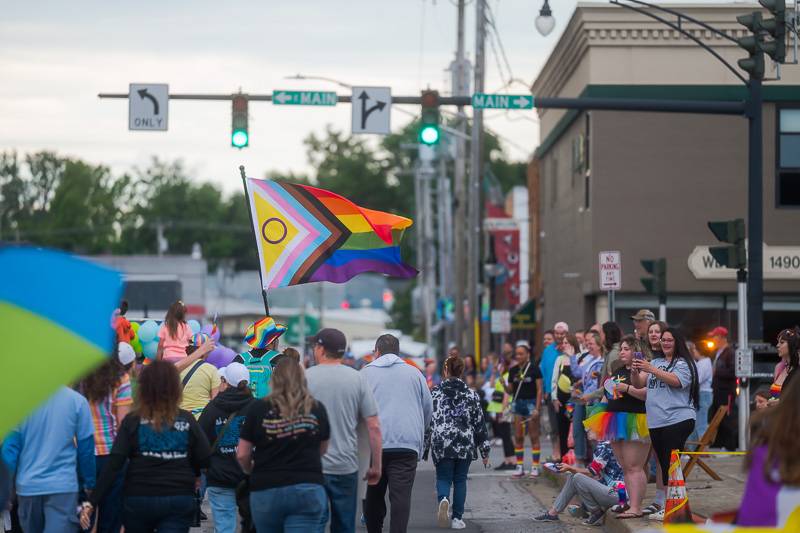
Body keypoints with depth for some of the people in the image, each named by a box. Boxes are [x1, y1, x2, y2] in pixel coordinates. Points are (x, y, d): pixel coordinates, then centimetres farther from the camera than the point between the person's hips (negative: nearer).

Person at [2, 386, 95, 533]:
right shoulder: (77, 400, -6)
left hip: (28, 485, 2)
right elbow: (86, 445, 0)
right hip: (63, 485, -2)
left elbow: (10, 446, -4)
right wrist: (89, 483, 13)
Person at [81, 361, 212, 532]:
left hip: (138, 500, 0)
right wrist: (194, 476, 21)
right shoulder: (187, 421, -2)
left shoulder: (132, 422, -5)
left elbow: (113, 466, -12)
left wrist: (92, 503, -13)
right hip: (179, 500, 0)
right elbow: (205, 459, -2)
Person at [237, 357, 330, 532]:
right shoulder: (317, 409, 3)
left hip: (266, 491, 0)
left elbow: (242, 455, 1)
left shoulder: (258, 409, -3)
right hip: (308, 490, 0)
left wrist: (252, 471, 23)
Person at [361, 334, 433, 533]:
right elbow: (428, 407, 18)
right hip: (407, 445, 0)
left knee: (374, 494, 13)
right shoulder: (414, 373, 11)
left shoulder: (366, 373, 8)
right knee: (401, 496, -7)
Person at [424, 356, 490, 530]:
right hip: (465, 445, 1)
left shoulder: (435, 393, -1)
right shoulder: (471, 395, 2)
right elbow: (479, 424, 4)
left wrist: (423, 448, 8)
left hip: (441, 445, -1)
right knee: (460, 480, 12)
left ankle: (443, 499, -25)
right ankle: (457, 518, 8)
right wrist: (485, 451, 10)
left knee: (443, 478, 7)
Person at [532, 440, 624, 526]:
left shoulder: (603, 446, -15)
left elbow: (591, 473, -12)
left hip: (615, 493, -10)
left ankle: (597, 514, -4)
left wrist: (569, 468, 1)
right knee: (572, 476, 11)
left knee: (578, 478, -18)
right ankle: (552, 513, 12)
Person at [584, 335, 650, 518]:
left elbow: (649, 394, -23)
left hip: (633, 423, -10)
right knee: (625, 467, 9)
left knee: (634, 467, -12)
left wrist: (628, 388, -24)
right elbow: (609, 396, 31)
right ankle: (631, 503, 11)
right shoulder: (618, 372, 21)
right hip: (616, 424, 10)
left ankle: (636, 508, -15)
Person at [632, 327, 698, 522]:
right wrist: (635, 371, -9)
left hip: (678, 420, -7)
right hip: (656, 422, 7)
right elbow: (638, 384, 13)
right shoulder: (655, 363, 18)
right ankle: (659, 503, 21)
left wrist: (651, 370, -27)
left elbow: (675, 381, -19)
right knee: (662, 463, 14)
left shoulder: (683, 363, -2)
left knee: (671, 463, -10)